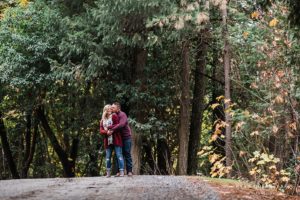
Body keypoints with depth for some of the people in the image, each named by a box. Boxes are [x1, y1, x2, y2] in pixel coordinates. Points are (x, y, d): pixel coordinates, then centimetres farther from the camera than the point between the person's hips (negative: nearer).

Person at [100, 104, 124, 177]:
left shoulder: (114, 116, 4)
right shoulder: (102, 120, 16)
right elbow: (101, 131, 6)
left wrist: (111, 131, -17)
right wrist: (107, 132, -14)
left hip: (116, 139, -5)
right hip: (107, 141, 5)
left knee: (119, 155, -9)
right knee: (108, 157, 5)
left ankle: (121, 172, -10)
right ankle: (108, 173, 10)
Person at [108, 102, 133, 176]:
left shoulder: (122, 115, -12)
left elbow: (121, 124, -27)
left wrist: (112, 129, -28)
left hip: (126, 137, -6)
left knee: (127, 154, -3)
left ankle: (129, 171, -2)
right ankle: (120, 171, 7)